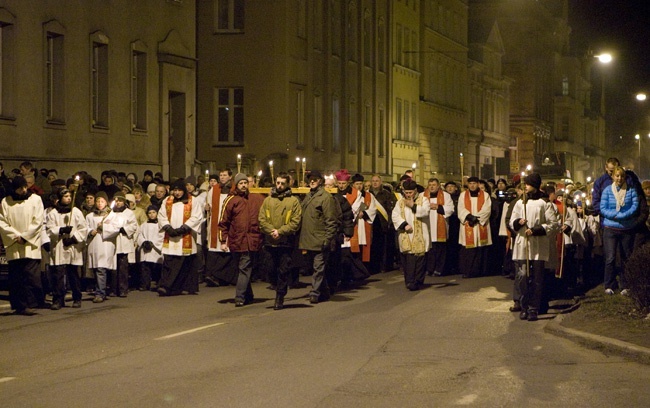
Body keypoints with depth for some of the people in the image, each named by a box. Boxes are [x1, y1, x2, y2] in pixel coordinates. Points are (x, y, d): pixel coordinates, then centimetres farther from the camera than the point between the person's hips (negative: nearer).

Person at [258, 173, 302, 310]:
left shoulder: (293, 201, 0)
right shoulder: (268, 200, 9)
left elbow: (295, 222, -7)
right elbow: (262, 219, 3)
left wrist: (280, 231, -16)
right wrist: (271, 230, -14)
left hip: (286, 242, -3)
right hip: (270, 242, 3)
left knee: (284, 271, -2)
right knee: (272, 270, 10)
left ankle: (279, 298, 4)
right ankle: (279, 294, 23)